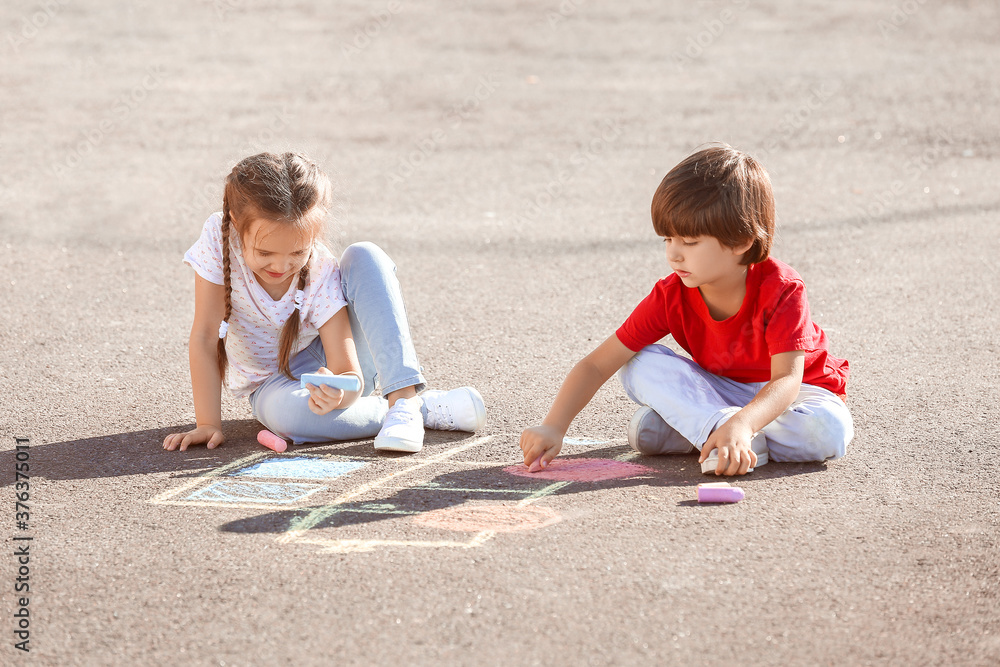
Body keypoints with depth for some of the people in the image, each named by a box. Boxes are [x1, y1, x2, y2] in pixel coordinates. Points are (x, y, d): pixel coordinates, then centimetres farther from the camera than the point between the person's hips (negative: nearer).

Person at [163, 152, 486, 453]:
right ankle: (431, 409, -24)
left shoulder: (321, 273, -24)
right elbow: (204, 337, -21)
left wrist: (341, 391, -52)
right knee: (285, 410, -41)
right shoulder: (218, 238, -24)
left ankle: (404, 398, -37)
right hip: (275, 381, 0)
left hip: (329, 364, 0)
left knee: (365, 257, -27)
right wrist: (208, 425, -24)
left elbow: (349, 374, -28)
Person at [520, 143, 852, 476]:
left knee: (829, 432, -37)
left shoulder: (780, 290, -27)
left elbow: (787, 380, -37)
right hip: (718, 390, 3)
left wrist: (741, 424, -57)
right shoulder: (671, 296, -16)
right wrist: (553, 427, -31)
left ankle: (689, 428, -24)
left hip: (787, 394, -3)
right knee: (638, 365, -19)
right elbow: (597, 364, -16)